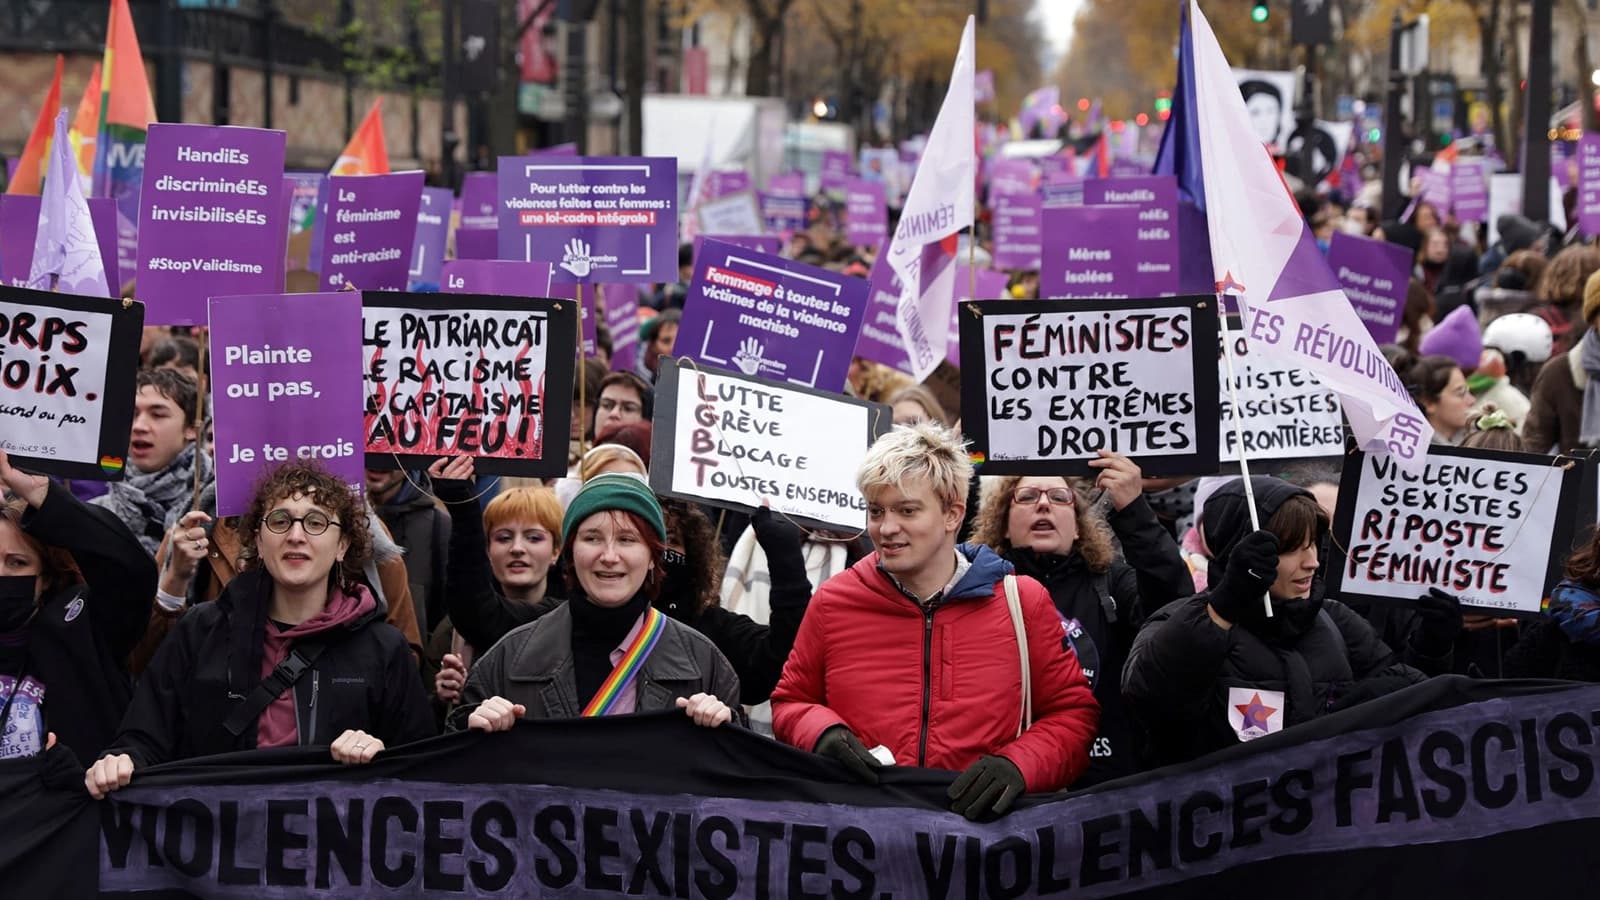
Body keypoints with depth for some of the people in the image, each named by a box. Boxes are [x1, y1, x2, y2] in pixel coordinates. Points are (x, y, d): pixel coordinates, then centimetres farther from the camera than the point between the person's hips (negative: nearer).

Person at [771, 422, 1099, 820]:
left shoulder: (1023, 603, 10)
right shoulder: (832, 602, 13)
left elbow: (1072, 713, 14)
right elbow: (791, 702, 24)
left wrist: (1018, 765, -6)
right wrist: (821, 731, 0)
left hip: (983, 819, -1)